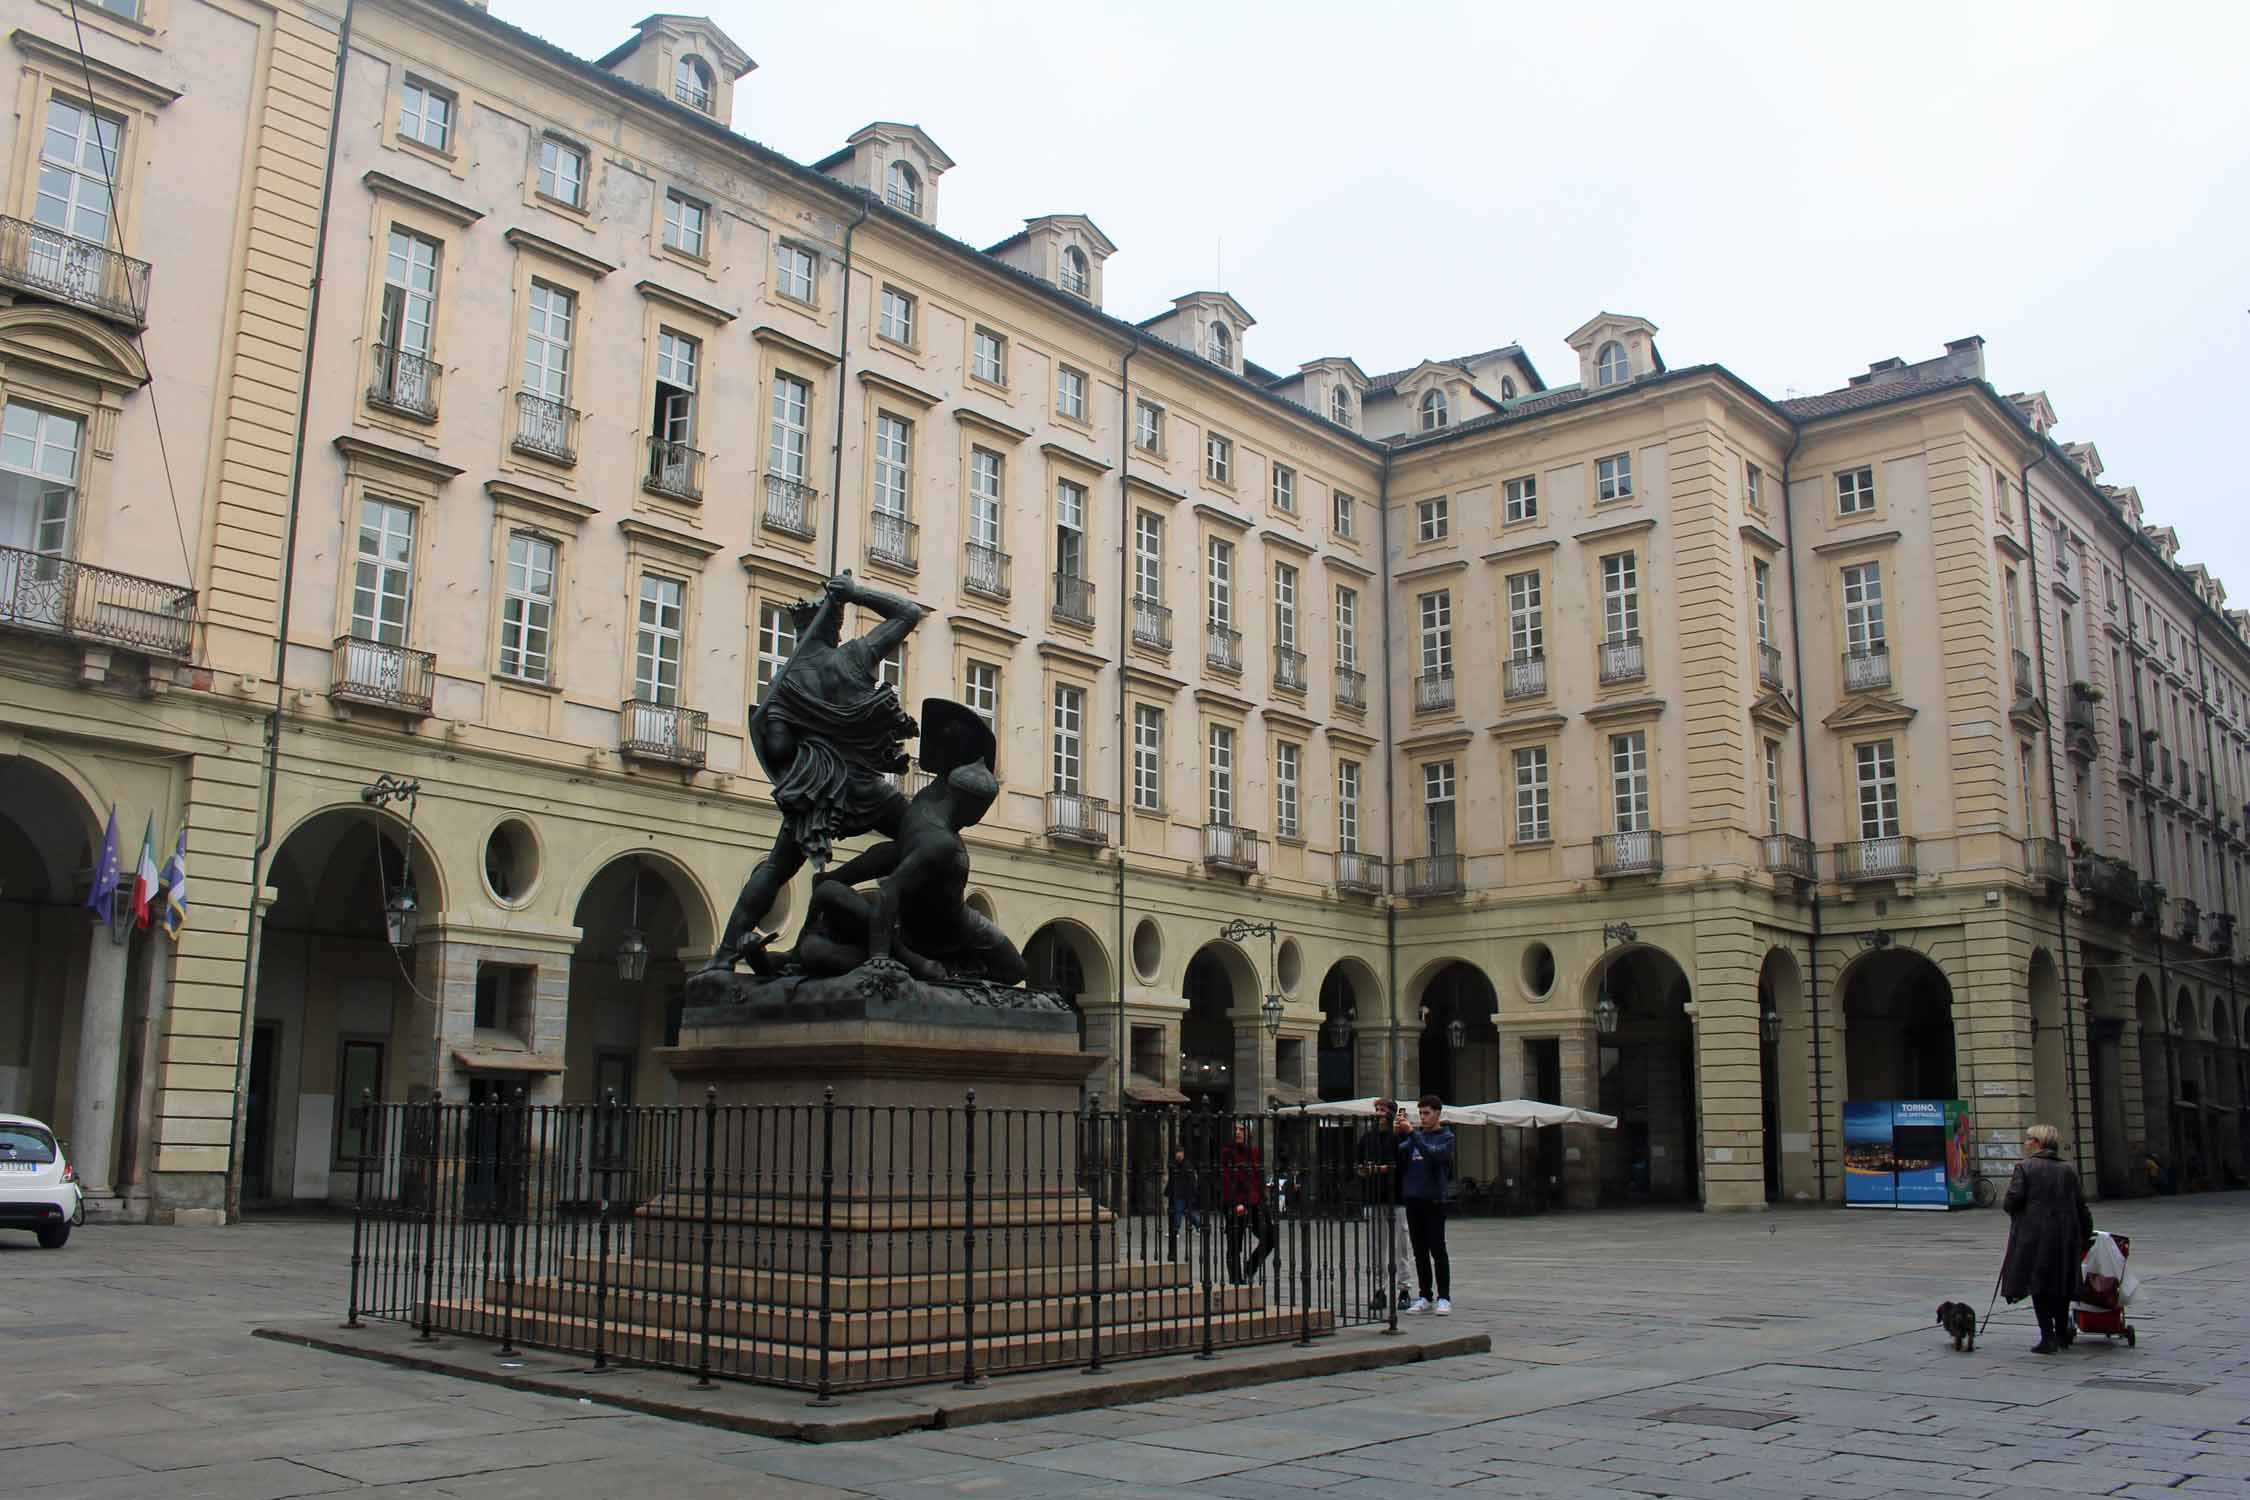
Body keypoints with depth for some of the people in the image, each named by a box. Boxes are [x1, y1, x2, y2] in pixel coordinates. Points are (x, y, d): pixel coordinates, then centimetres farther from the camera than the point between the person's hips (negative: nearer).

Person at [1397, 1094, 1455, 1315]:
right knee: (1419, 1251, 9)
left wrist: (1411, 1133, -23)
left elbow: (1433, 1154, -19)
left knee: (1437, 1250, -5)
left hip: (1434, 1199, -5)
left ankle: (1444, 1298, 1)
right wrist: (1399, 1132, -14)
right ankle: (1425, 1297, 15)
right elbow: (1397, 1153, 2)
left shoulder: (1446, 1137, -1)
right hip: (1413, 1199, 5)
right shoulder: (1415, 1135, 14)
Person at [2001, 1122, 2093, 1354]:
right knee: (2061, 1283, 16)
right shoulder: (2068, 1170, 8)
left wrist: (2005, 1203, 8)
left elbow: (2012, 1201, -14)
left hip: (2034, 1235, -5)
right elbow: (2081, 1207, 9)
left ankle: (2048, 1336, -4)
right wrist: (2085, 1236, 18)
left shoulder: (2024, 1168, -6)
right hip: (2066, 1234, 5)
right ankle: (2062, 1332, 24)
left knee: (2039, 1286, 1)